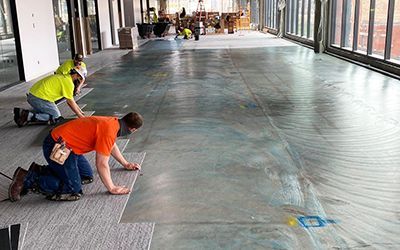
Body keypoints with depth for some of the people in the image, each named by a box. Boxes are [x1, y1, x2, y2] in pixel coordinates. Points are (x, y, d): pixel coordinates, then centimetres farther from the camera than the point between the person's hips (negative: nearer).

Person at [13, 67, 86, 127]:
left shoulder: (63, 78, 21)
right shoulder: (68, 82, -9)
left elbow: (70, 100, 25)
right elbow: (70, 102, -8)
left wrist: (80, 111, 24)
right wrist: (80, 116, 0)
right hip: (39, 98, -10)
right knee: (57, 118, -2)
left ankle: (22, 112, 12)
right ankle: (30, 117, -14)